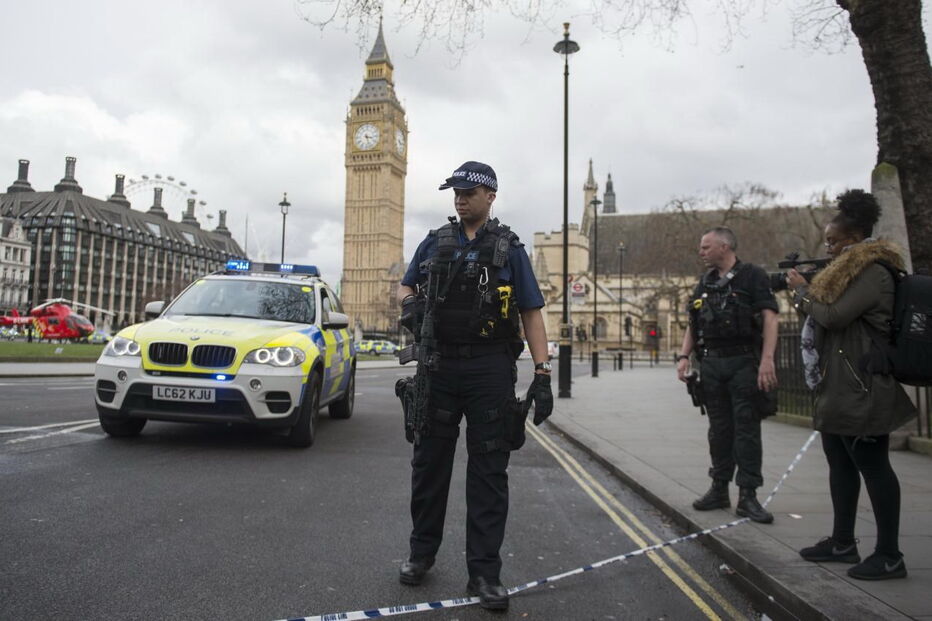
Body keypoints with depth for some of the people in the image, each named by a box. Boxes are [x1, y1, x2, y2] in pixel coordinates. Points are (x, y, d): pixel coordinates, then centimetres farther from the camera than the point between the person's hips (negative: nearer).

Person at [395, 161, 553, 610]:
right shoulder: (435, 242, 10)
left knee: (488, 470, 2)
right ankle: (422, 551, 29)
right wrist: (409, 303, -7)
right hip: (438, 365, 3)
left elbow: (531, 313, 1)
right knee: (430, 461, 11)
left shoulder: (509, 248, 4)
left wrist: (542, 373, -9)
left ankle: (484, 572, 11)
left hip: (490, 369, -2)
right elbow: (406, 286, 19)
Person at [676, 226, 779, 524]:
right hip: (711, 363, 6)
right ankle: (719, 489, 19)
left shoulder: (752, 276, -3)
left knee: (747, 429, -2)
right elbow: (693, 325, 17)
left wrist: (767, 359, -22)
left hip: (743, 363, -5)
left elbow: (769, 318, -11)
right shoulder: (704, 283, 15)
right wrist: (683, 356, 5)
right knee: (719, 429, 11)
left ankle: (748, 496, 4)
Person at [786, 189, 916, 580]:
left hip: (861, 389, -10)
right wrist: (802, 295, 7)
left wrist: (803, 290, -7)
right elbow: (823, 318, 21)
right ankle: (843, 541, 23)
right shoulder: (848, 272, 18)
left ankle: (889, 556, 5)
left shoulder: (873, 273, -13)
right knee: (840, 461, 13)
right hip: (838, 386, 10)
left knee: (871, 464, -4)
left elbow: (833, 316, -20)